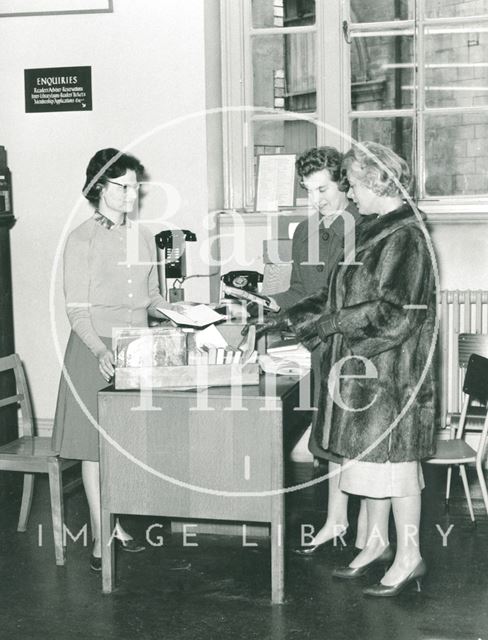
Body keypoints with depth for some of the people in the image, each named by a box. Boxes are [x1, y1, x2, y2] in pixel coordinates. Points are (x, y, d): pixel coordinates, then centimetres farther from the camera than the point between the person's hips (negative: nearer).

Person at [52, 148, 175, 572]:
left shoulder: (143, 236, 10)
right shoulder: (82, 240, -6)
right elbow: (76, 310, -11)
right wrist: (100, 350, -26)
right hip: (95, 350, -5)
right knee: (95, 444, 0)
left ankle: (120, 522, 21)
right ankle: (100, 536, 8)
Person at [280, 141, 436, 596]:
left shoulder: (406, 237, -16)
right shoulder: (374, 232, 12)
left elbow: (393, 314, -22)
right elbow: (343, 295, 17)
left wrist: (326, 323, -17)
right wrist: (292, 315, 10)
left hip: (391, 369, -9)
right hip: (362, 366, 9)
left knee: (393, 458, -1)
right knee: (369, 454, 15)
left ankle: (408, 557, 11)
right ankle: (377, 543, 28)